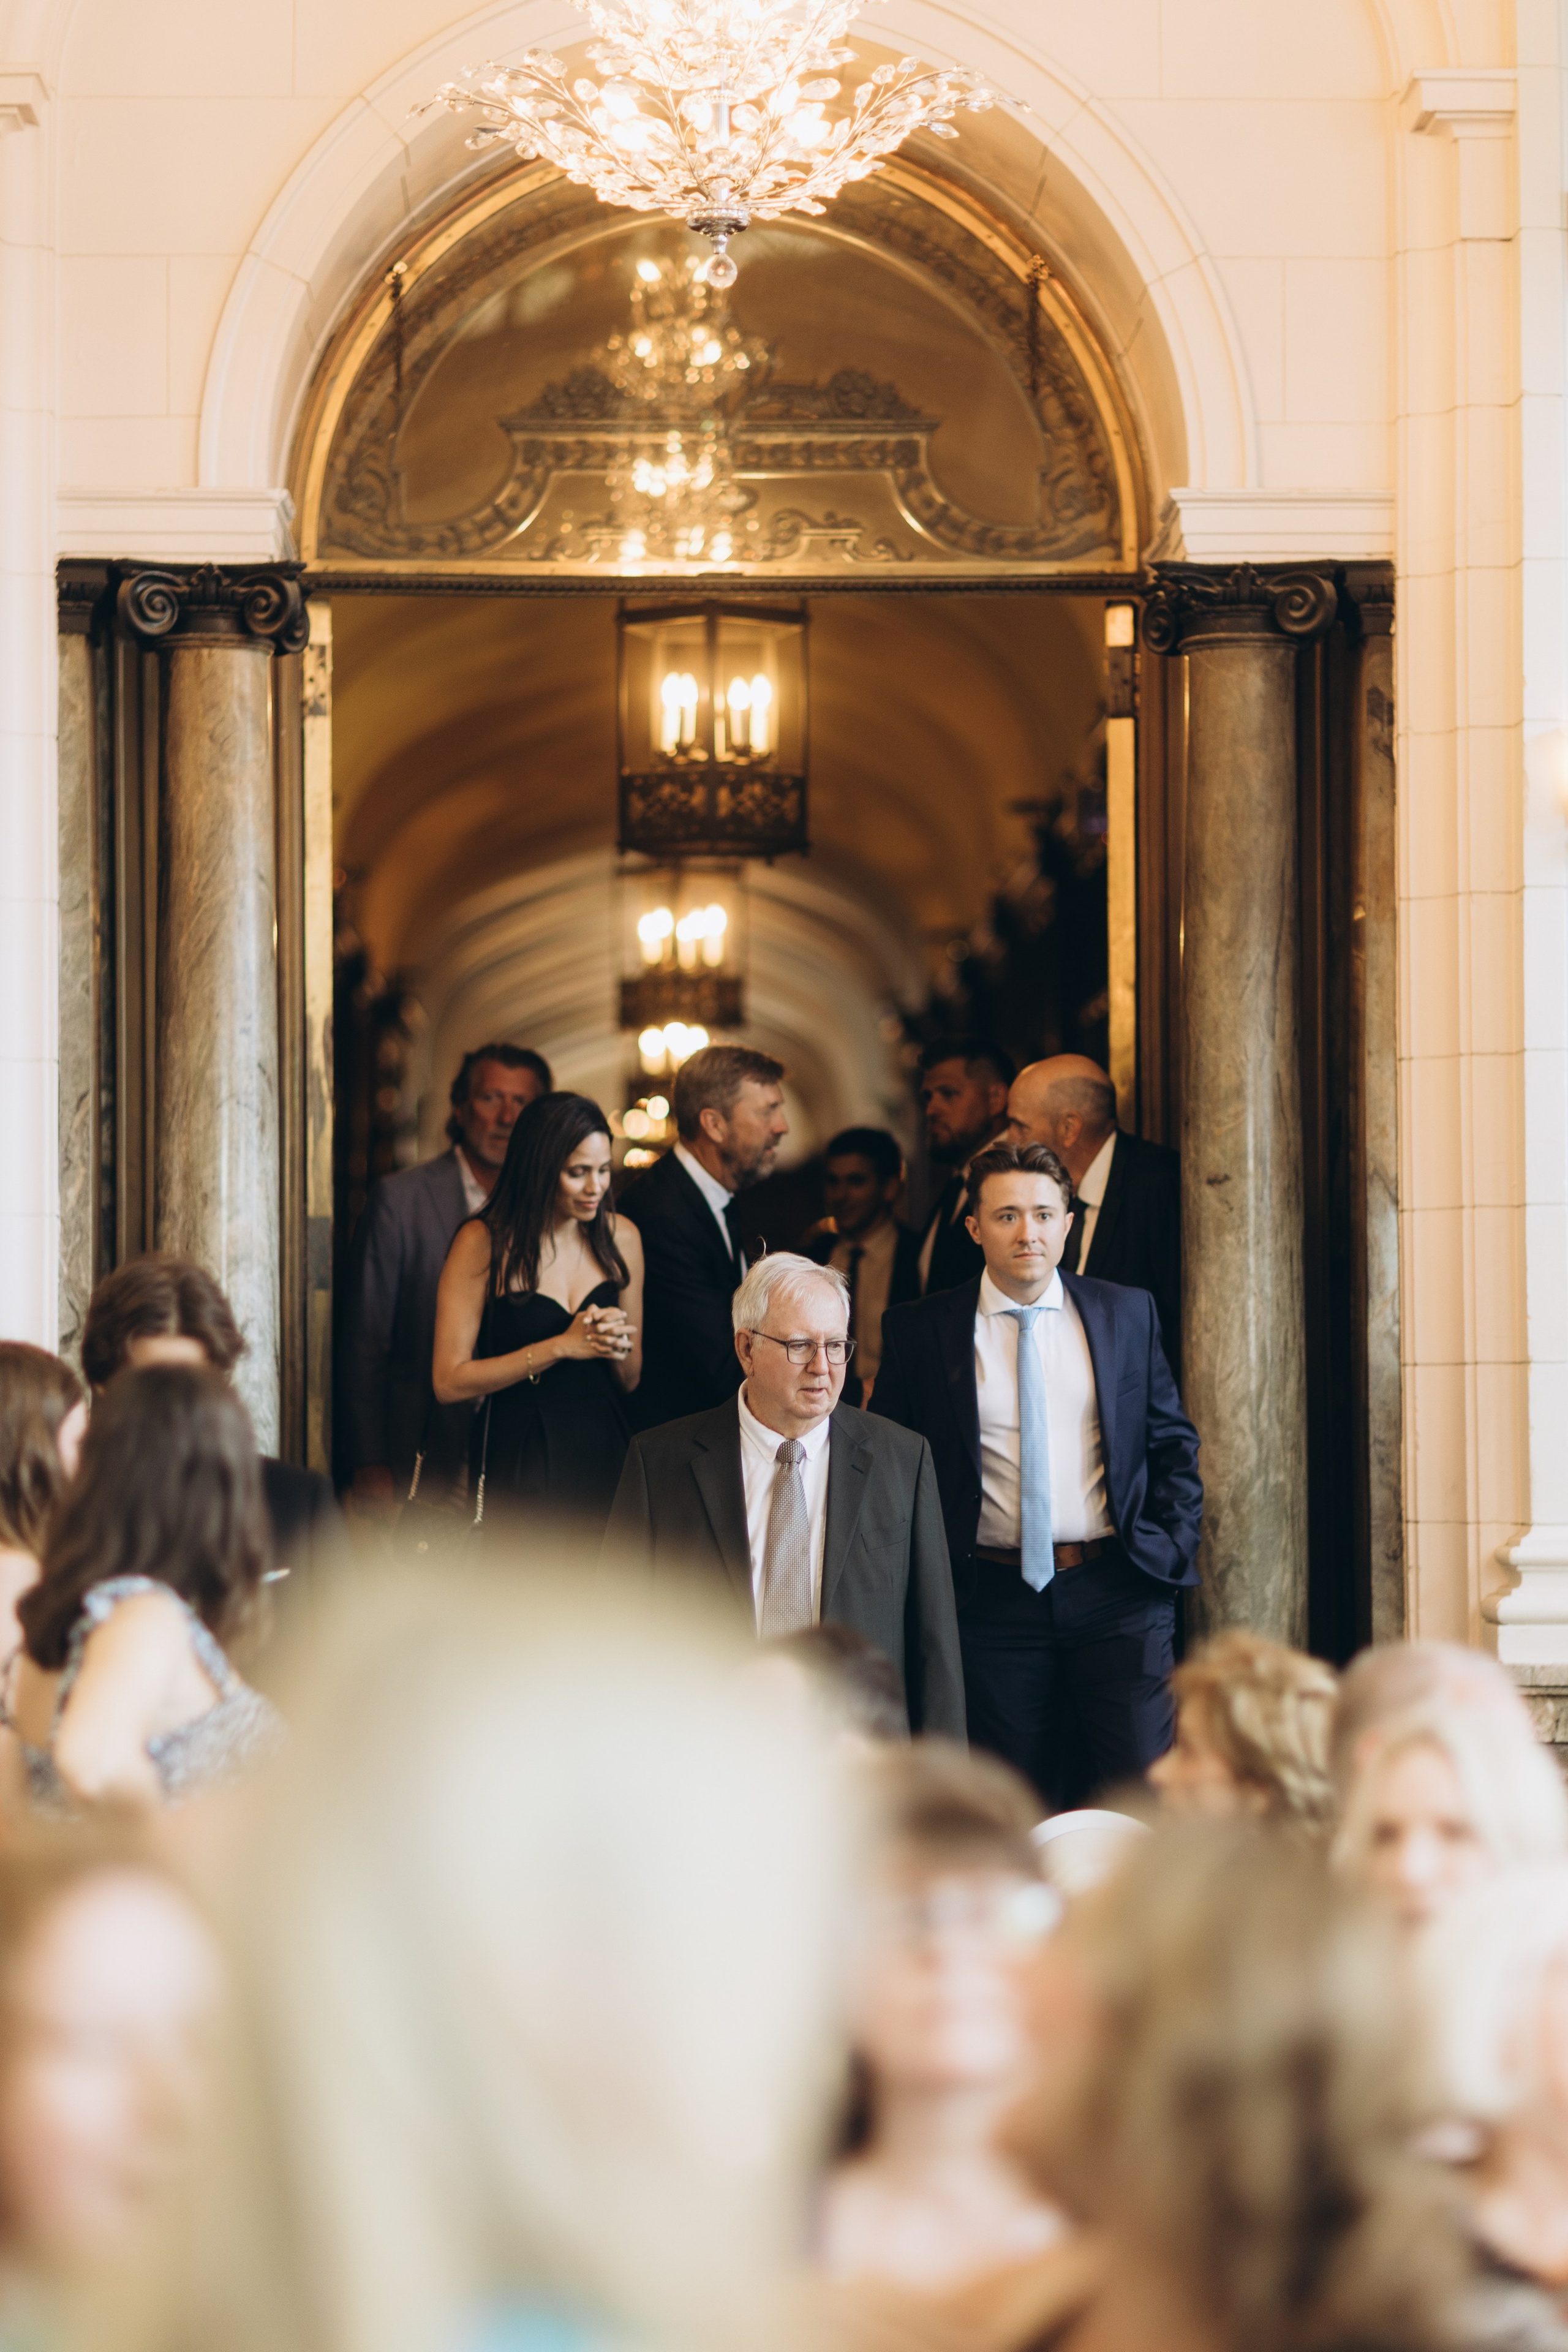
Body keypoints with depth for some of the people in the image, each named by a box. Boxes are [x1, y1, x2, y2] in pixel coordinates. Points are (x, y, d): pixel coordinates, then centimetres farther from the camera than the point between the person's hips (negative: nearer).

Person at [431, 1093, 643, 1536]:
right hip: (517, 1463, -4)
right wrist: (560, 1347, -14)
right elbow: (450, 1383, -11)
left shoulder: (619, 1237, 8)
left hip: (602, 1450, 4)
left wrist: (619, 1346, -7)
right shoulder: (484, 1243, -6)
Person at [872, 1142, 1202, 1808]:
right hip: (993, 1598, -1)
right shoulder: (918, 1332, 2)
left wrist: (1170, 1548, 1)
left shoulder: (1127, 1314, 8)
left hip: (1116, 1590, 1)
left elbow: (1174, 1442, 13)